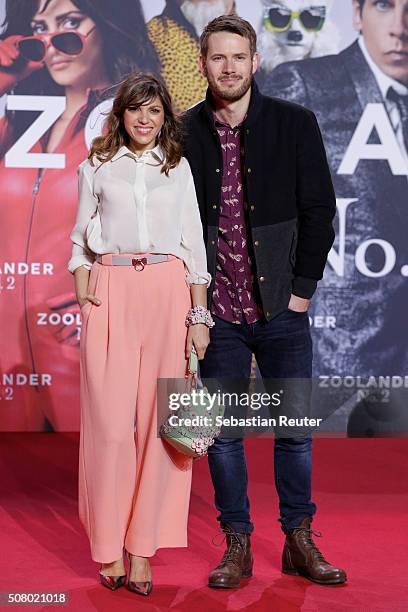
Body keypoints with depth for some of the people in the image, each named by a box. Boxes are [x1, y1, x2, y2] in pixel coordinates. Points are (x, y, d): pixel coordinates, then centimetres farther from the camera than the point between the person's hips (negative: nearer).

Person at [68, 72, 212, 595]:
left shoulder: (178, 167, 13)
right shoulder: (97, 167, 12)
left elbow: (193, 244, 11)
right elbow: (80, 241, 12)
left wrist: (199, 314, 3)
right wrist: (84, 299, -1)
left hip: (168, 293, 1)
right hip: (111, 293, -1)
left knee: (159, 420, -2)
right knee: (110, 420, -4)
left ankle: (142, 548, 6)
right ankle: (109, 548, 7)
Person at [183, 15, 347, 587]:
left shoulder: (295, 123, 0)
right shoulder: (185, 132, 2)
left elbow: (319, 211, 1)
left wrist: (303, 288, -4)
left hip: (282, 308, 0)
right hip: (216, 312, 1)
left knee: (294, 430, 7)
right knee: (222, 433, 6)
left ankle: (299, 542, 22)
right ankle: (237, 546, 19)